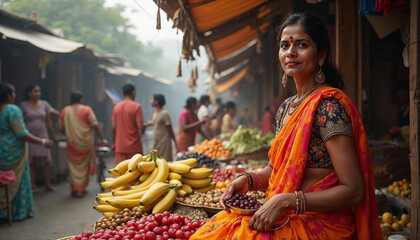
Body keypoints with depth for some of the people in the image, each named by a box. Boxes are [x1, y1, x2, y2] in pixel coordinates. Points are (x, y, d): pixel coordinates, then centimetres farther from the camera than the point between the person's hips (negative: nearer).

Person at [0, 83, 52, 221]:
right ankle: (18, 212, 17)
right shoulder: (13, 110, -17)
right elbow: (22, 134, -19)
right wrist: (42, 142, -11)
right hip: (13, 152, -6)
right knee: (17, 181, 7)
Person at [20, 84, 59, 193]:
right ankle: (33, 185, 8)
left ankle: (47, 184, 12)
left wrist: (53, 136, 7)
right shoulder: (24, 105, -3)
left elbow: (48, 121, 6)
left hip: (43, 136, 2)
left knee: (45, 160, 3)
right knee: (31, 162, 2)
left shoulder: (44, 104, 3)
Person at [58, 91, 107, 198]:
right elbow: (95, 125, -14)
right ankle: (81, 189, 13)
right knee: (84, 166, 12)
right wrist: (102, 138, -6)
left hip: (72, 143, 2)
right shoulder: (86, 109, -5)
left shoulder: (65, 111, 2)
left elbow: (60, 127, 2)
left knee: (74, 166, 13)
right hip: (86, 142, -1)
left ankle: (75, 189, 14)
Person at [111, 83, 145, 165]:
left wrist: (113, 143, 15)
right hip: (134, 147, -4)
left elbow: (113, 127, 6)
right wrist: (146, 125, 6)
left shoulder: (117, 107, 5)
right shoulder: (136, 106, -9)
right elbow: (140, 127, -16)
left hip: (120, 146, 4)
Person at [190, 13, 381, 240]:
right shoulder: (286, 107, 10)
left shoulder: (328, 105, -15)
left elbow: (354, 191, -19)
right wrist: (247, 180, 0)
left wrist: (285, 200, -24)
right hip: (285, 219, 7)